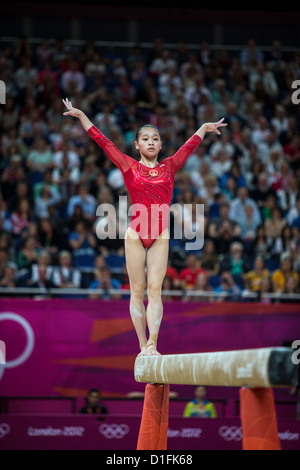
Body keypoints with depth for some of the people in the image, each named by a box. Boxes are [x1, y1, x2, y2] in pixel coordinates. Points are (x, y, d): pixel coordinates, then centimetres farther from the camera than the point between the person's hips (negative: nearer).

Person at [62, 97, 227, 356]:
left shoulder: (169, 166, 11)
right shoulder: (129, 166, 5)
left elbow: (190, 145, 24)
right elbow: (103, 141, 6)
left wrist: (204, 128, 35)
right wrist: (81, 116, 6)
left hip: (160, 235, 1)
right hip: (136, 234, -1)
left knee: (155, 288, -6)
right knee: (137, 291, 1)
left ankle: (152, 344, -13)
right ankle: (143, 345, 3)